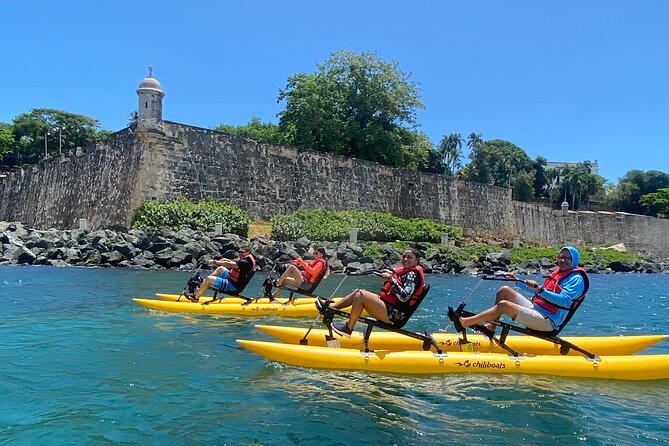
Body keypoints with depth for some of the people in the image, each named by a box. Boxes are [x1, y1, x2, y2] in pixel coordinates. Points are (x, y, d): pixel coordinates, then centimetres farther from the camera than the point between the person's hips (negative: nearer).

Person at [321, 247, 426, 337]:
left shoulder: (413, 274, -14)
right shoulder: (405, 271, 13)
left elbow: (404, 297, -27)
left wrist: (391, 279, -28)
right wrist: (391, 274, 23)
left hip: (393, 315, -10)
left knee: (360, 296, -22)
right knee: (358, 292, 12)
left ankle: (348, 329, -12)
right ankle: (330, 308, 12)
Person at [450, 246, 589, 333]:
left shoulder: (576, 279, -9)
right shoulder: (557, 272, 18)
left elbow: (564, 300, -26)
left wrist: (540, 290, -37)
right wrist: (518, 281, 29)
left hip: (548, 322, -9)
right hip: (535, 309, 9)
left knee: (503, 305, -25)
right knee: (504, 290, 4)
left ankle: (463, 323, -22)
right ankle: (491, 327, 0)